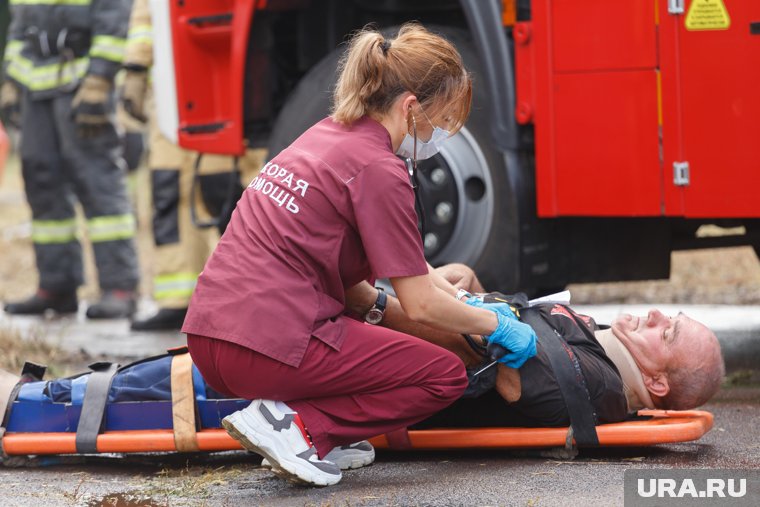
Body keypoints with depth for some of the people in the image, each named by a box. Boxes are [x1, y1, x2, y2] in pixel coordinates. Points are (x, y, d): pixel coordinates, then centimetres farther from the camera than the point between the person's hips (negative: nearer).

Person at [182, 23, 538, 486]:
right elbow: (421, 305, -7)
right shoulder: (378, 169, -10)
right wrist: (495, 324, 9)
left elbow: (404, 262, 30)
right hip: (270, 347, -9)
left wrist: (469, 304, 29)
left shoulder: (328, 135, 17)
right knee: (446, 375, 5)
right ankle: (300, 425, -8)